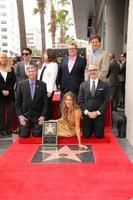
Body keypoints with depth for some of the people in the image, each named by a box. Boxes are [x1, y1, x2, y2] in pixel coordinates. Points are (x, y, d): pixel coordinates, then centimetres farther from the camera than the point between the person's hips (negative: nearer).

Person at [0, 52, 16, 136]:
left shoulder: (11, 69, 8)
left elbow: (13, 81, 0)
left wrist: (8, 90, -11)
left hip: (10, 94, 2)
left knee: (10, 112, 2)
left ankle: (9, 129, 11)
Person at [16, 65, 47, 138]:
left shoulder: (42, 85, -2)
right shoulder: (21, 84, -2)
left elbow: (45, 102, 0)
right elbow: (17, 102, 1)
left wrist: (43, 116, -7)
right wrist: (20, 115, -6)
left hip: (38, 116, 0)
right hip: (25, 115, 0)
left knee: (37, 135, -4)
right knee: (24, 135, -2)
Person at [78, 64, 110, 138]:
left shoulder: (105, 85, 0)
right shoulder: (83, 85, 4)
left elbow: (106, 101, -4)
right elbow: (80, 101, 2)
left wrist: (97, 112, -12)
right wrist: (87, 112, -10)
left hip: (99, 115, -1)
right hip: (86, 115, 1)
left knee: (99, 136, 3)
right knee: (86, 136, 5)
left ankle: (96, 130, 35)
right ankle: (91, 130, 37)